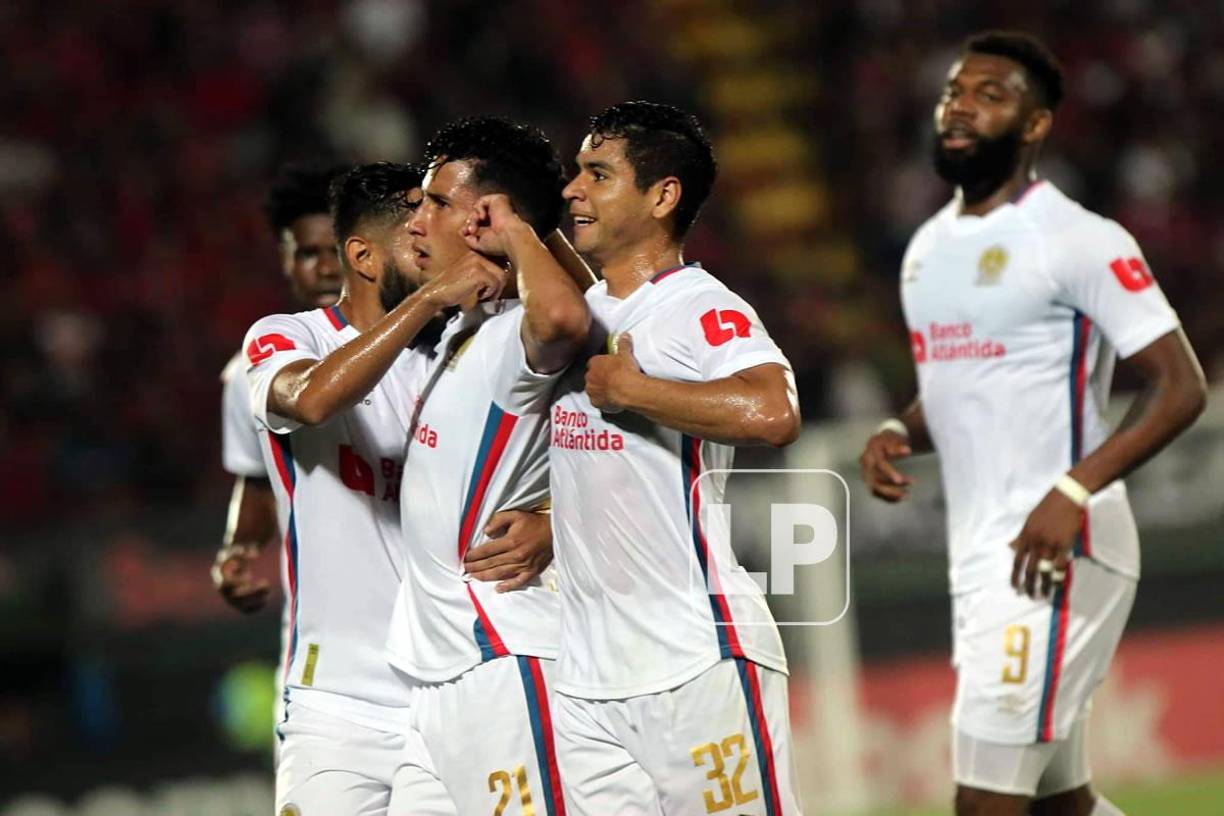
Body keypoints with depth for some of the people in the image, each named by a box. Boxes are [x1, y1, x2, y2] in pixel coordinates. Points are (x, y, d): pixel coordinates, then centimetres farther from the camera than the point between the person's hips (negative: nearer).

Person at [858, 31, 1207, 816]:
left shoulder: (1079, 241, -10)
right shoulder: (928, 247, 15)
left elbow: (1181, 386, -15)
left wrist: (1074, 492, -25)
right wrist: (898, 434, 5)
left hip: (1055, 552, -9)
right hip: (977, 556, 9)